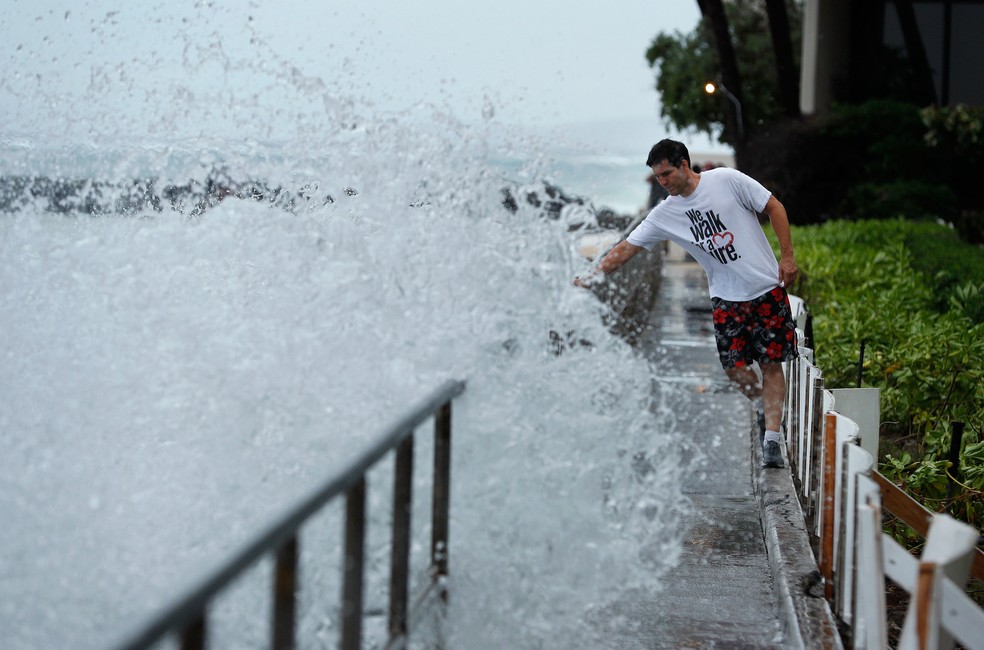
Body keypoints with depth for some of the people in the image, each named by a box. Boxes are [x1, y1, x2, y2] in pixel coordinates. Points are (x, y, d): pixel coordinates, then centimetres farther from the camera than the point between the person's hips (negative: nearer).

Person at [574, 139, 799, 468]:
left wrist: (787, 255, -6)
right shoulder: (664, 214, 1)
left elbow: (774, 207, -2)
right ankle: (764, 408, 25)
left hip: (767, 287, -3)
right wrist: (589, 278, -8)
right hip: (726, 298, 3)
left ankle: (771, 439, -1)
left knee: (771, 365, -5)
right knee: (735, 368, -5)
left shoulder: (727, 179, -8)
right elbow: (626, 248, 2)